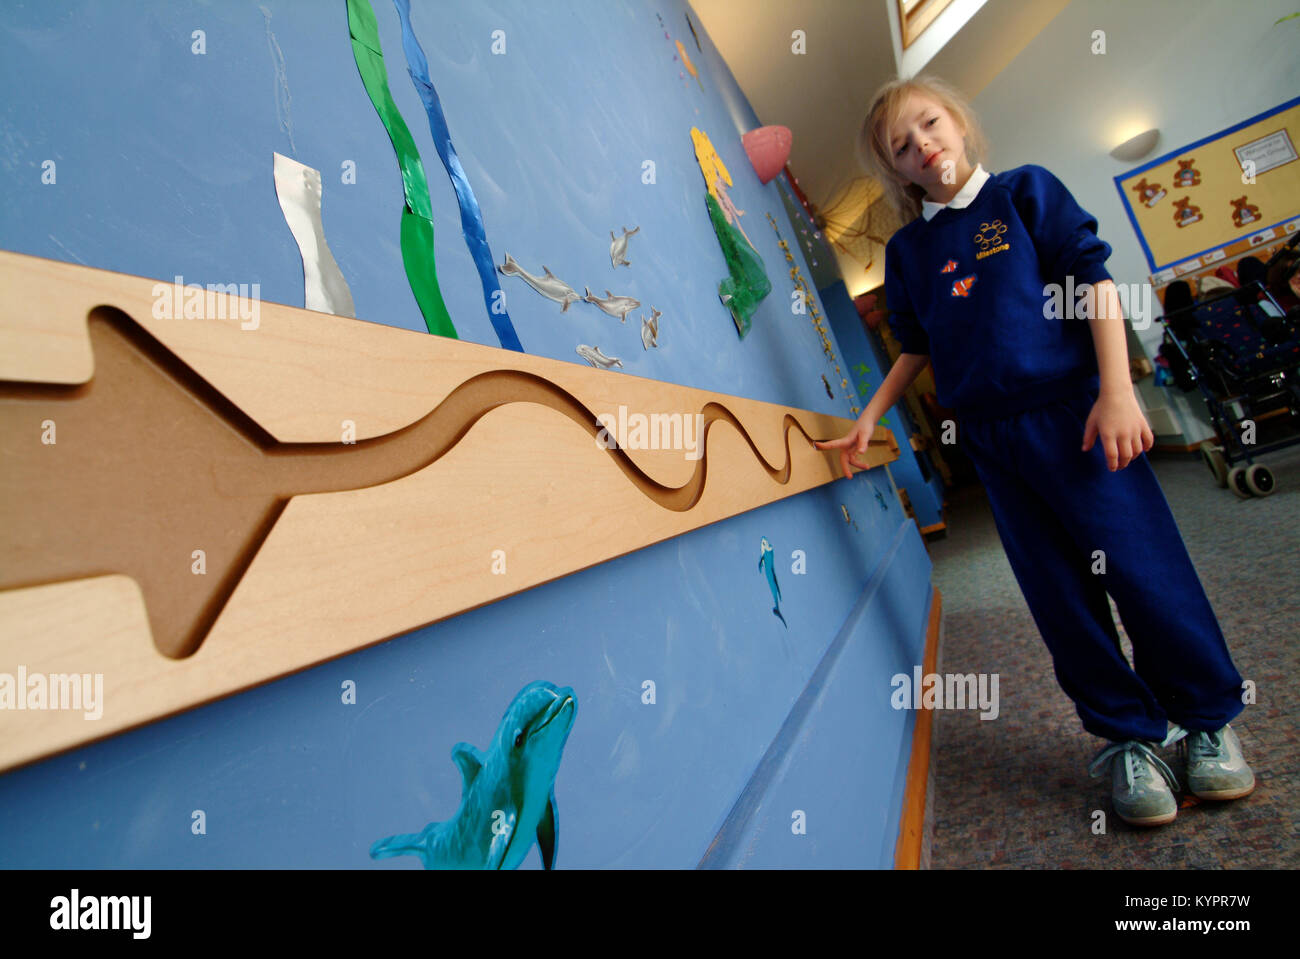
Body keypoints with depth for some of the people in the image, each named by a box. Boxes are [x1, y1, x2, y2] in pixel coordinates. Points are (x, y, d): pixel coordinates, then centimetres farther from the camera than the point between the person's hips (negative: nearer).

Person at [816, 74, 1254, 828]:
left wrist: (1116, 389, -11)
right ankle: (1129, 737, 23)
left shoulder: (1025, 190, 5)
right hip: (991, 441, 2)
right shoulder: (907, 249, 12)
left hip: (1073, 412, -2)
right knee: (1062, 597, 6)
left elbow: (1095, 280, -1)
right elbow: (917, 348, 17)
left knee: (1144, 568, 1)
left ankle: (1209, 722, 25)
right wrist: (870, 418, 9)